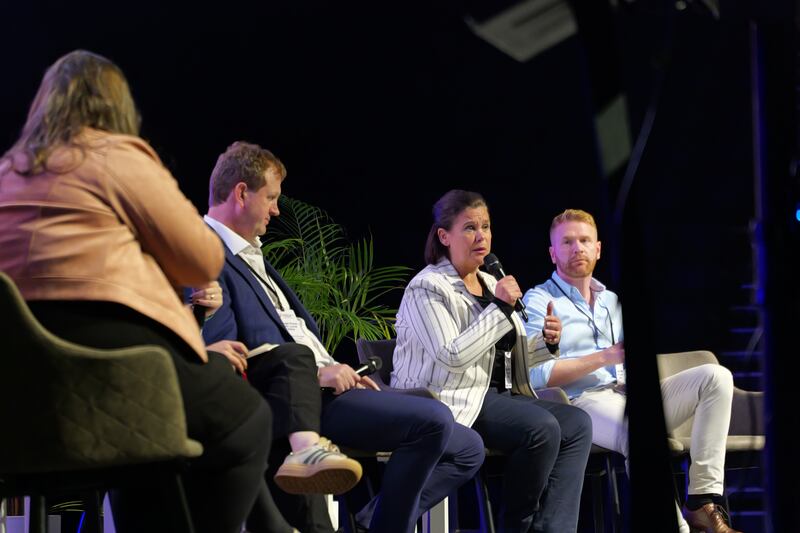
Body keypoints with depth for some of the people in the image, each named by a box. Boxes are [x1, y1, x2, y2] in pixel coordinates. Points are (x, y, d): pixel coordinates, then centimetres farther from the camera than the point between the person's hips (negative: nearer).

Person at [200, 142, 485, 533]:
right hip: (297, 398, -10)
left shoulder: (251, 255, 23)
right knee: (433, 419, -25)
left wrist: (337, 372, 8)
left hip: (321, 383, 10)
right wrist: (316, 374, -19)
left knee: (467, 449, 4)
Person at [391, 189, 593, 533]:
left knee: (577, 423, -14)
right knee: (542, 428, -28)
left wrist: (544, 340, 1)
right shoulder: (427, 288, -7)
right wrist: (499, 309, -16)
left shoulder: (490, 284, 18)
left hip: (499, 395, 8)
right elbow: (452, 356, -19)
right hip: (453, 402, -8)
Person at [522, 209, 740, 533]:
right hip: (584, 400, -7)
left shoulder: (613, 302, 25)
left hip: (627, 395, 7)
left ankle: (703, 502, -22)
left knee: (715, 377, -15)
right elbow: (537, 375, -9)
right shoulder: (539, 300, 5)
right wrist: (605, 357, -13)